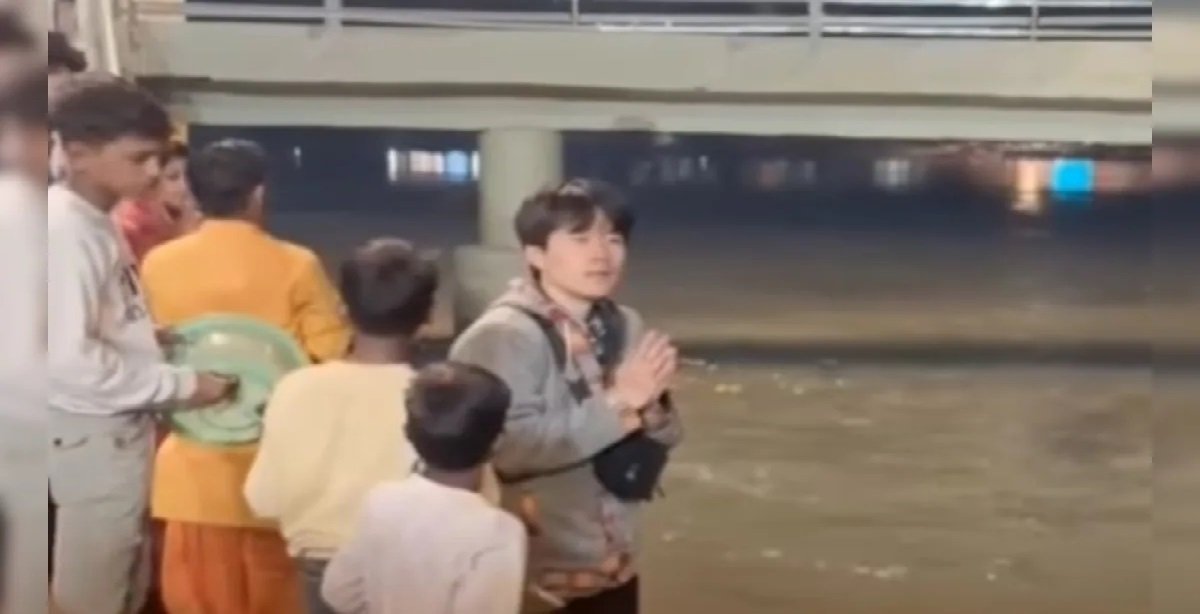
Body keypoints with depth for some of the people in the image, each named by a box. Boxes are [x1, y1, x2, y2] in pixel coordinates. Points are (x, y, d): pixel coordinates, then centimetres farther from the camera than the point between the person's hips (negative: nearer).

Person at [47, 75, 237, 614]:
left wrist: (156, 340, 0)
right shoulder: (64, 230, -22)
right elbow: (69, 358, -27)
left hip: (120, 428, 9)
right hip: (95, 436, -9)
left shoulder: (94, 222, 7)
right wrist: (182, 384, -21)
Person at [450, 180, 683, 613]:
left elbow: (648, 455, 6)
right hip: (528, 575, -7)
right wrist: (616, 404, -26)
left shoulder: (623, 329, 2)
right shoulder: (501, 336, -17)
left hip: (610, 568, 7)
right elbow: (509, 446, -30)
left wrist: (649, 407, -16)